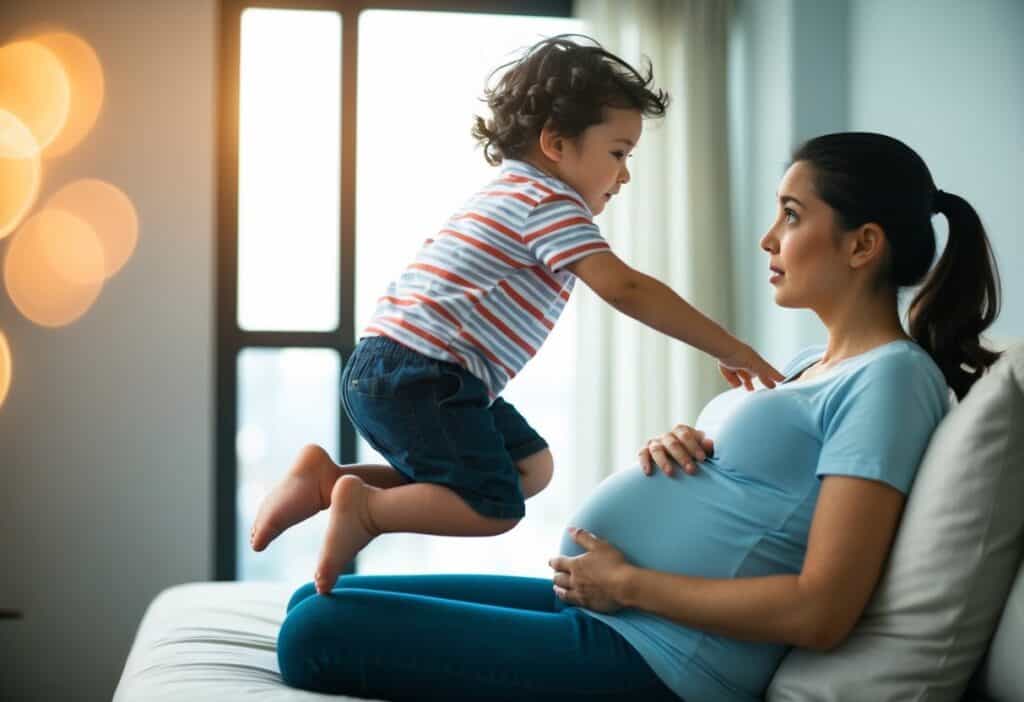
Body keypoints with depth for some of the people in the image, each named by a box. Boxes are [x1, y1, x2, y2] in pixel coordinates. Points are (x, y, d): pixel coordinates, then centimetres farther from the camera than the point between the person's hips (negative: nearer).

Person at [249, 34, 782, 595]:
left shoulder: (510, 192, 23)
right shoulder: (550, 202, -9)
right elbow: (625, 289, -19)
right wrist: (731, 350, -17)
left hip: (387, 367, 10)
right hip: (414, 375, -10)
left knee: (532, 466, 13)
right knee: (494, 508, -10)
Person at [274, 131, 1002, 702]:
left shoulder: (890, 378, -14)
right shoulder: (811, 363, 17)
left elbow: (821, 612, -22)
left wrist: (627, 582, -15)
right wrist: (670, 448, 0)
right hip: (597, 607, 10)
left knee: (315, 634, -14)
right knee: (321, 601, 10)